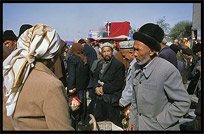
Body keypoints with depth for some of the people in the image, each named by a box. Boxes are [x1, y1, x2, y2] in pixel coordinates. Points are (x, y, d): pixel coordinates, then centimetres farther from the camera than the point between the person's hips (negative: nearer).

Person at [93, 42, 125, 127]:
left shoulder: (119, 65, -10)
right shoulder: (99, 64, 13)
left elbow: (118, 83, -16)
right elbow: (95, 77, 15)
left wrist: (103, 88, -15)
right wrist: (96, 87, -5)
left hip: (111, 100, -6)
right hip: (100, 98, 6)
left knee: (114, 125, 4)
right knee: (98, 122, 16)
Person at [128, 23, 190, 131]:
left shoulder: (168, 70, -19)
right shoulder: (136, 68, 1)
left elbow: (183, 103, -16)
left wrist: (159, 123, -15)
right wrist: (132, 121, 7)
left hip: (160, 128, -5)